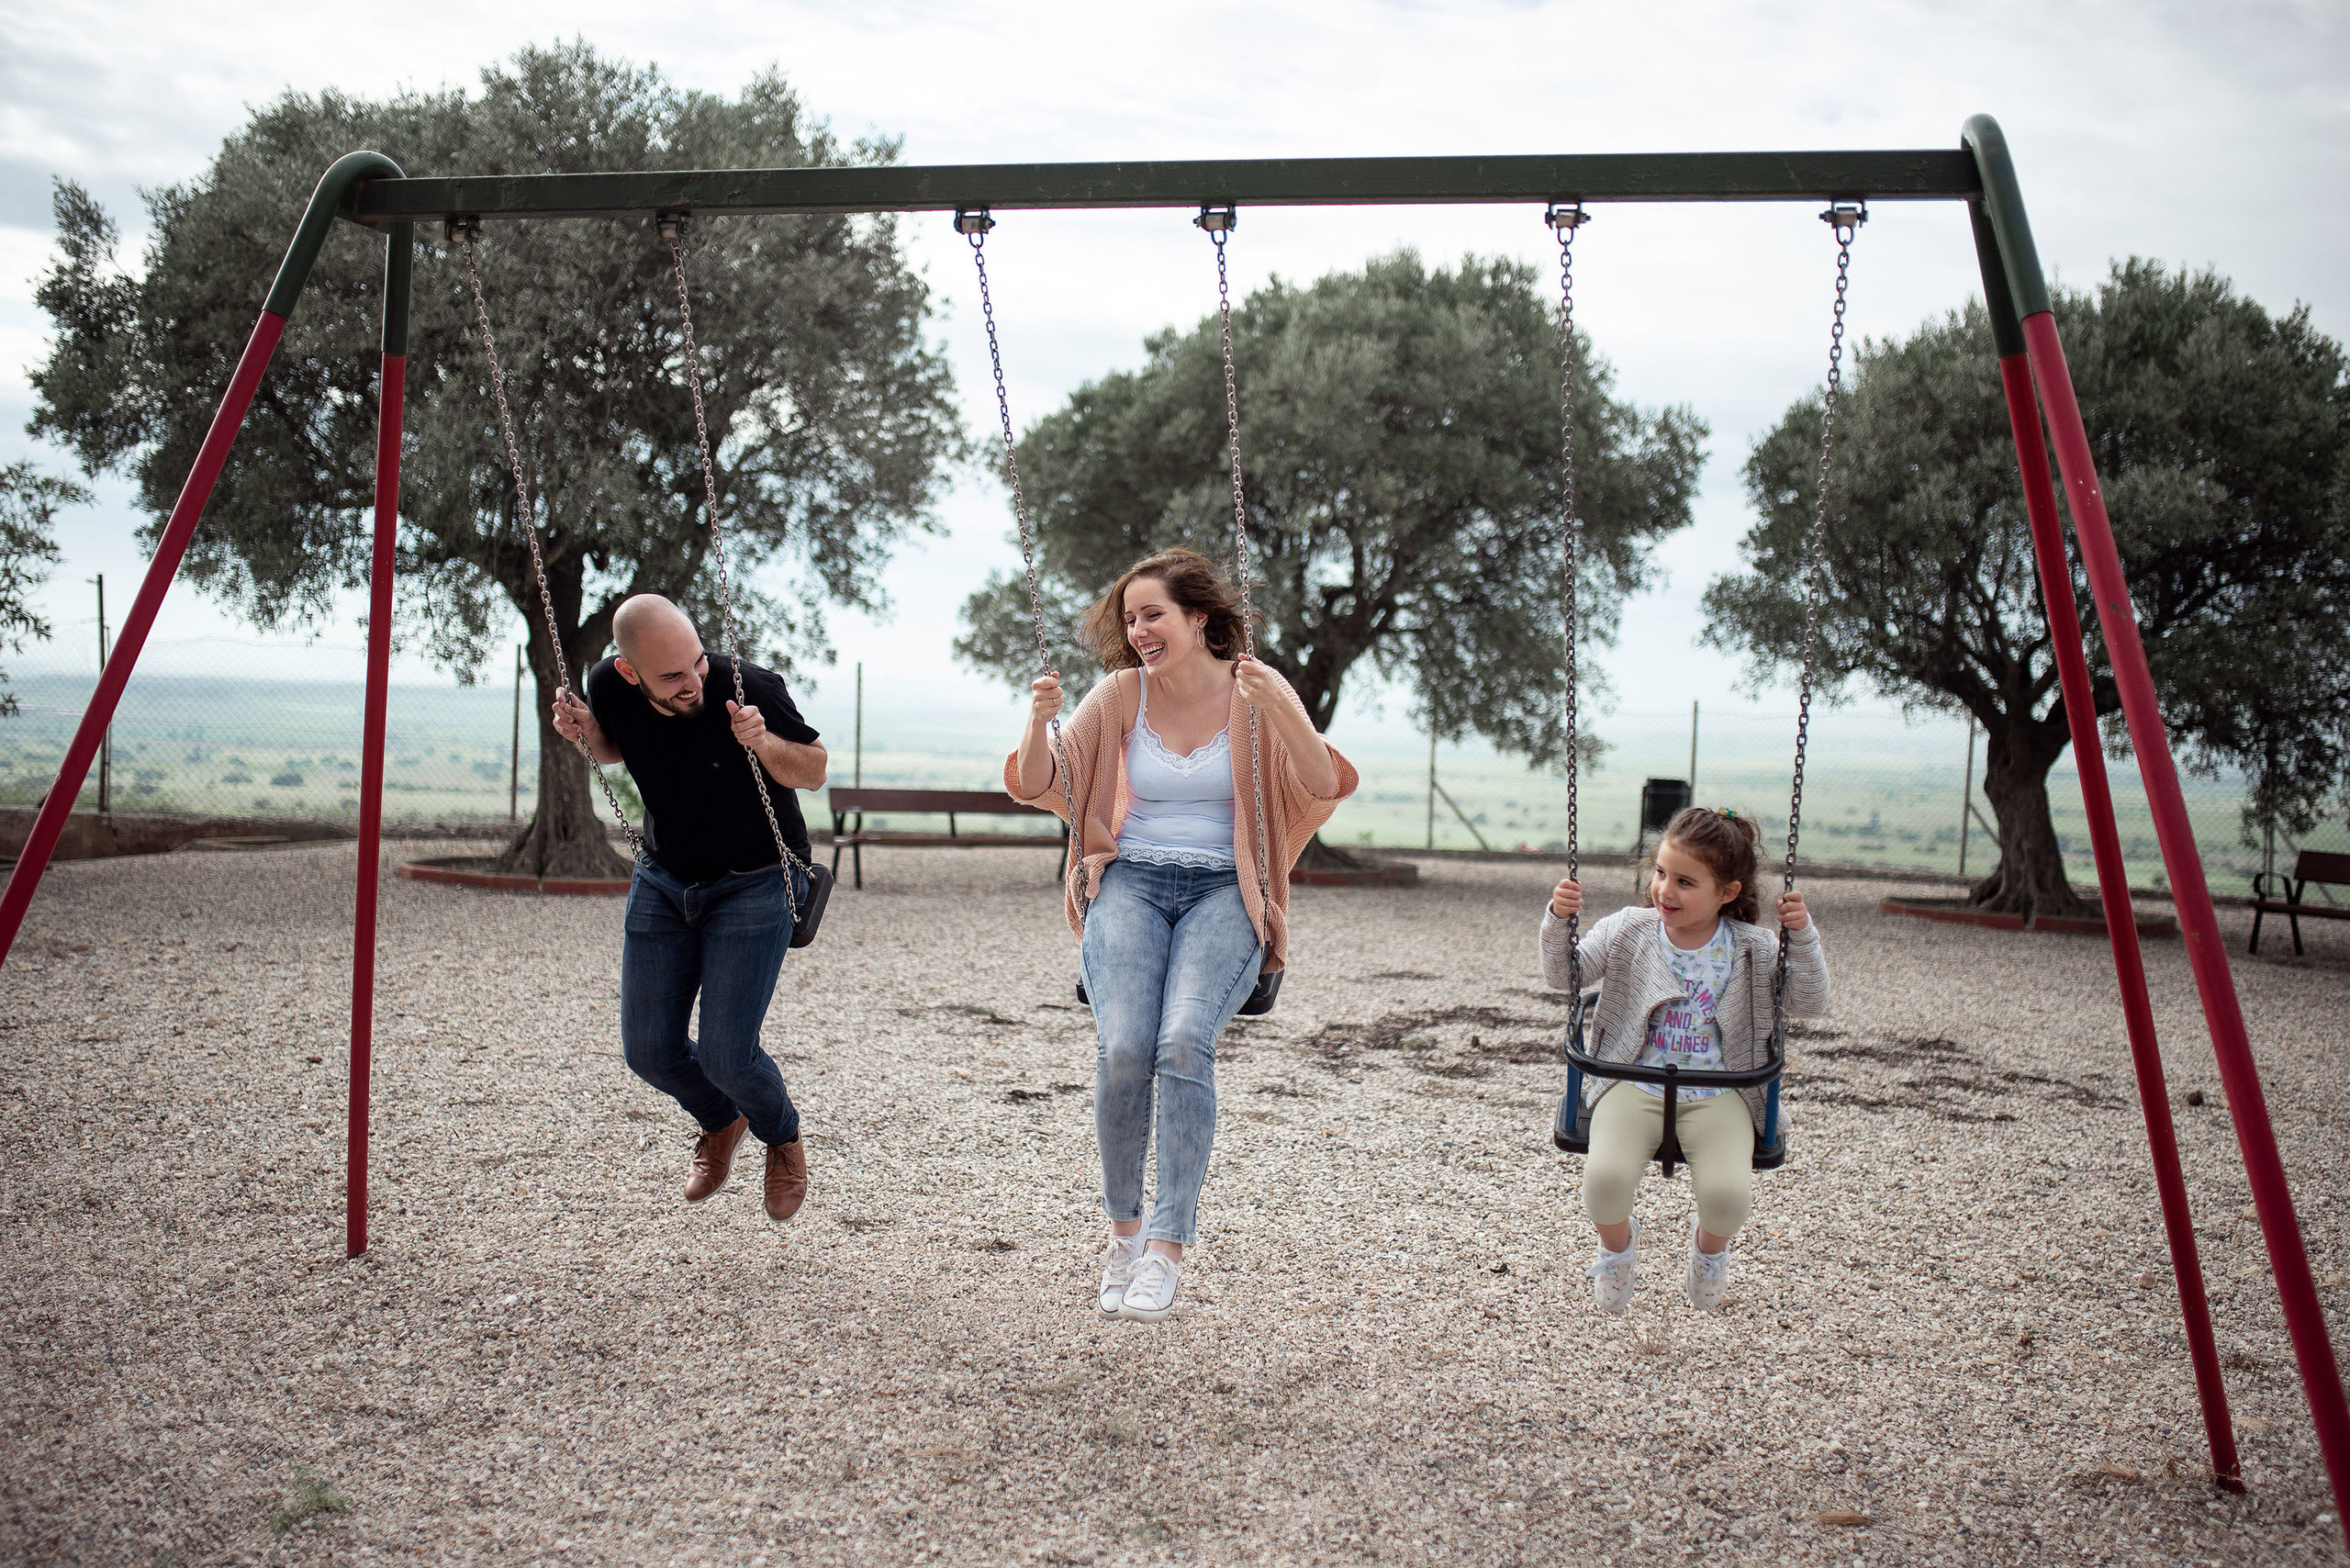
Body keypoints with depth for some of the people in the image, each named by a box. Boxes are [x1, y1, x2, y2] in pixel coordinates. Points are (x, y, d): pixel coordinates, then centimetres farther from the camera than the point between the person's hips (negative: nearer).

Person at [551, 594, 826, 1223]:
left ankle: (781, 1134, 24)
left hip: (754, 883, -4)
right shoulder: (610, 689, -15)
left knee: (726, 1056, -12)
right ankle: (720, 1120, 38)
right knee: (648, 1050, 4)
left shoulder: (749, 688, -26)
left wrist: (764, 744, -32)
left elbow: (813, 773, -12)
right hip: (663, 880, 4)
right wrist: (585, 734, -13)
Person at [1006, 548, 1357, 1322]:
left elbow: (1325, 787, -11)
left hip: (1223, 891, -1)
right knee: (1122, 1049, -24)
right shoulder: (1121, 692, 6)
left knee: (1184, 1042, -28)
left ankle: (1167, 1249, -21)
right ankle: (1122, 1229, -2)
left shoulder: (1255, 690, 1)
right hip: (1131, 882, 1)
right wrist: (1038, 724, -15)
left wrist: (1276, 709, -25)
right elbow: (1035, 787, 5)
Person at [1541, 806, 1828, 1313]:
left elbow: (1809, 1005, 3)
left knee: (1728, 1195, -26)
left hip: (1717, 1093, 0)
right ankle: (1617, 1243, 13)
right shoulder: (1629, 931, 3)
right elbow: (1564, 976, 6)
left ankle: (1709, 1244, 17)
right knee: (1605, 1178, -28)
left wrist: (1803, 937, -10)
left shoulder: (1752, 950, 2)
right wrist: (1558, 921, -11)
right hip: (1634, 1084, 0)